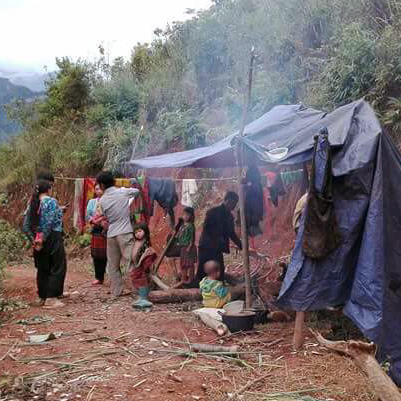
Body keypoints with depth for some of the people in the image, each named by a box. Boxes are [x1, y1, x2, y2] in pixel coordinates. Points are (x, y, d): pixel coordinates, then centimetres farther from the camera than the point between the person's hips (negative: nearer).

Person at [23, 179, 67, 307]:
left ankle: (43, 297, 19)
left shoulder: (33, 203, 8)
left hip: (39, 240, 7)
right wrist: (44, 238, -13)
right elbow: (49, 223, -19)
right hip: (53, 238, -7)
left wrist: (33, 238, 2)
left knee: (42, 269, 13)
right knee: (58, 268, 3)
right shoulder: (51, 201, -11)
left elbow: (26, 226, 4)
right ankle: (51, 297, -1)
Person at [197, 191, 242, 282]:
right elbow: (206, 227, -16)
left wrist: (239, 244, 5)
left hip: (217, 249, 7)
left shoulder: (229, 216, 11)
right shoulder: (213, 211, -10)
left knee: (219, 272, 4)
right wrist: (218, 238, -20)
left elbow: (231, 232, 17)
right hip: (207, 247, -7)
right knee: (203, 272, -1)